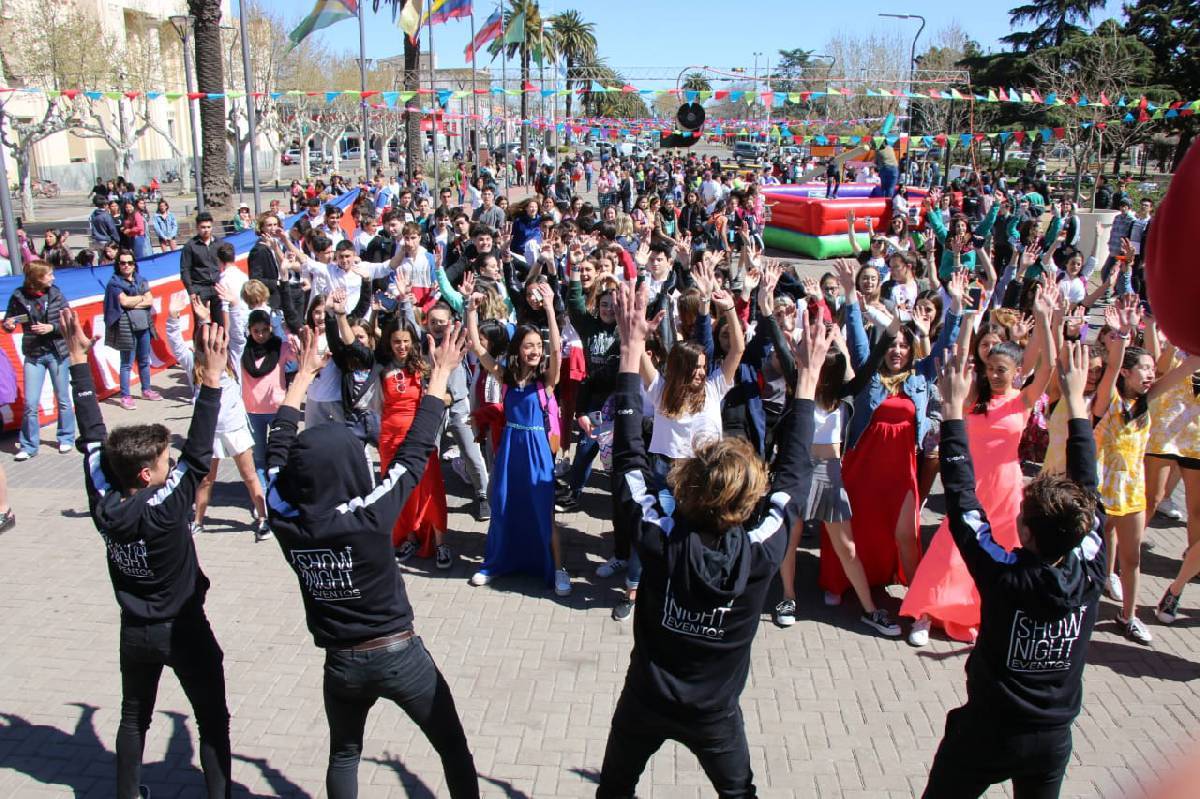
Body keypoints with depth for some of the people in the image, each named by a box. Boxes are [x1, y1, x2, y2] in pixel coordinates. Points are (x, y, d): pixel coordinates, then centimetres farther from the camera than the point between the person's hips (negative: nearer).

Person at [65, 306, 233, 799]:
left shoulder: (104, 505, -13)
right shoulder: (164, 510, -27)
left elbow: (92, 436, -8)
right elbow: (198, 455, -33)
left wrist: (78, 359, -3)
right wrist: (212, 380, -37)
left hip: (135, 631, 6)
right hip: (184, 630, -5)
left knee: (133, 718, 23)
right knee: (212, 720, 10)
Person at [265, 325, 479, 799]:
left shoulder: (284, 519, -14)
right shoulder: (370, 515, -24)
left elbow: (279, 447, 1)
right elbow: (415, 450, -16)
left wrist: (304, 374, 10)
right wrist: (441, 373, -7)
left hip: (342, 662, 4)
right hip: (400, 653, -4)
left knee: (343, 756, 28)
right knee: (454, 748, 16)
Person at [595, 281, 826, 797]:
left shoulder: (659, 538, -29)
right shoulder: (761, 552, -28)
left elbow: (628, 453, -21)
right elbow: (794, 471, -15)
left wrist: (631, 348, -18)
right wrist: (809, 376, -10)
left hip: (645, 700, 0)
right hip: (714, 712, 1)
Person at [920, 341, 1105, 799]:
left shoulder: (1004, 577, -28)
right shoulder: (1090, 574, -18)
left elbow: (961, 499, -23)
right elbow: (1087, 490, -8)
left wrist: (953, 407, -19)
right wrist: (1075, 399, -2)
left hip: (985, 734, -3)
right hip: (1054, 739, 4)